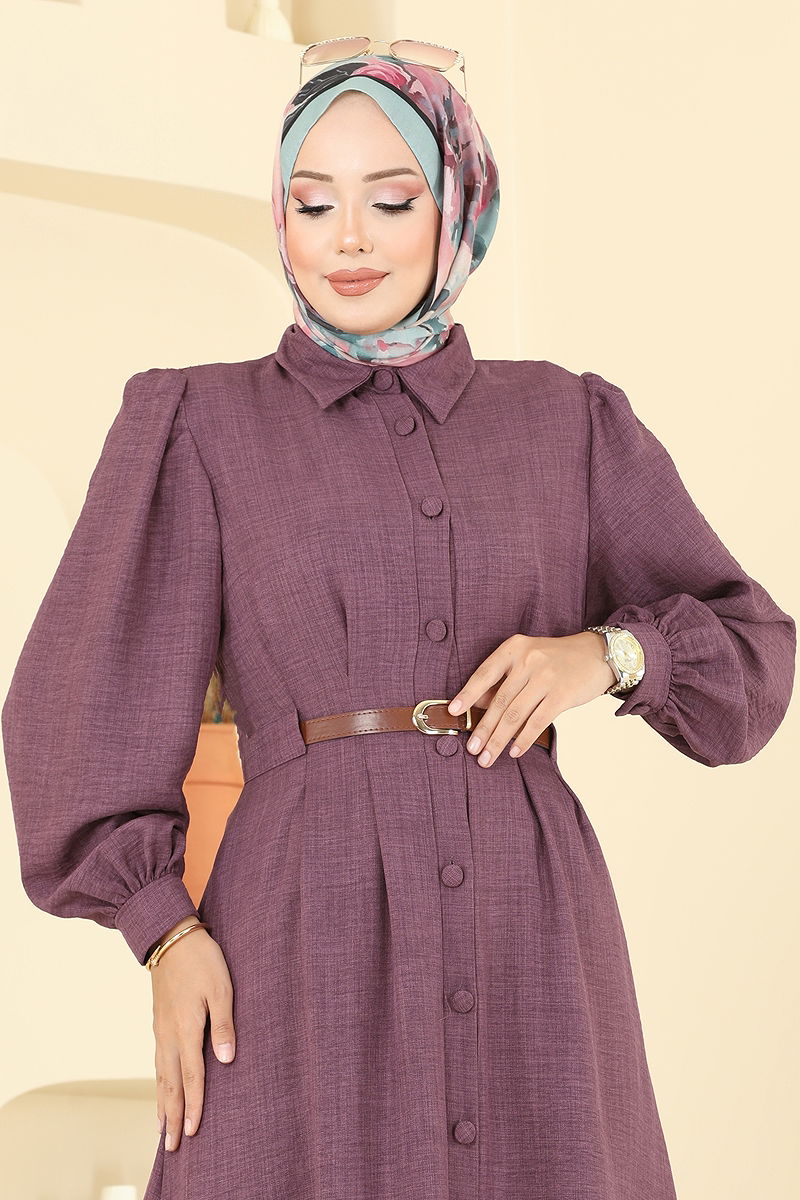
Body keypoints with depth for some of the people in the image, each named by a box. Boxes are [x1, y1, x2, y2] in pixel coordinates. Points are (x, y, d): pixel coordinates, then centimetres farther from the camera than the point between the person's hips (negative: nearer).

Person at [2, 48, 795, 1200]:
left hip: (531, 931, 2)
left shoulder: (565, 423, 10)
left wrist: (608, 652, -6)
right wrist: (166, 928, -8)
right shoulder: (202, 426, 5)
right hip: (309, 936, -1)